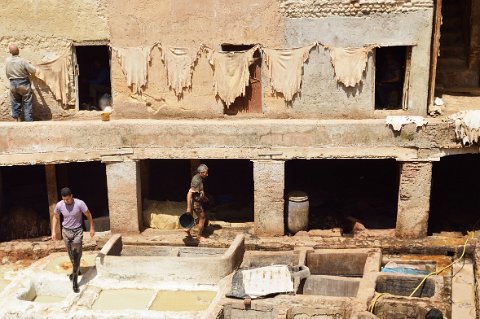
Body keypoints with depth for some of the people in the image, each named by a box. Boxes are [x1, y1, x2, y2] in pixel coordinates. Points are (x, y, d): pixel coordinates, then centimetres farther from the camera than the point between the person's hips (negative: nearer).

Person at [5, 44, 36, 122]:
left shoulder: (7, 60, -5)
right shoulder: (22, 61, -18)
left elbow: (7, 74, 7)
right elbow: (33, 70, -12)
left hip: (13, 84, 4)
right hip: (23, 84, -4)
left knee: (15, 103, 15)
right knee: (27, 104, 3)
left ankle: (17, 119, 20)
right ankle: (29, 121, 5)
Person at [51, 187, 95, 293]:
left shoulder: (80, 203, -20)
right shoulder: (59, 205, -11)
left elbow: (88, 215, -7)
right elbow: (55, 217, 6)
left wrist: (91, 228, -3)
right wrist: (53, 231, 1)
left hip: (77, 231, -3)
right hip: (66, 231, 3)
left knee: (76, 255, -9)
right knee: (71, 255, 15)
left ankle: (75, 280, -6)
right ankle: (76, 270, 38)